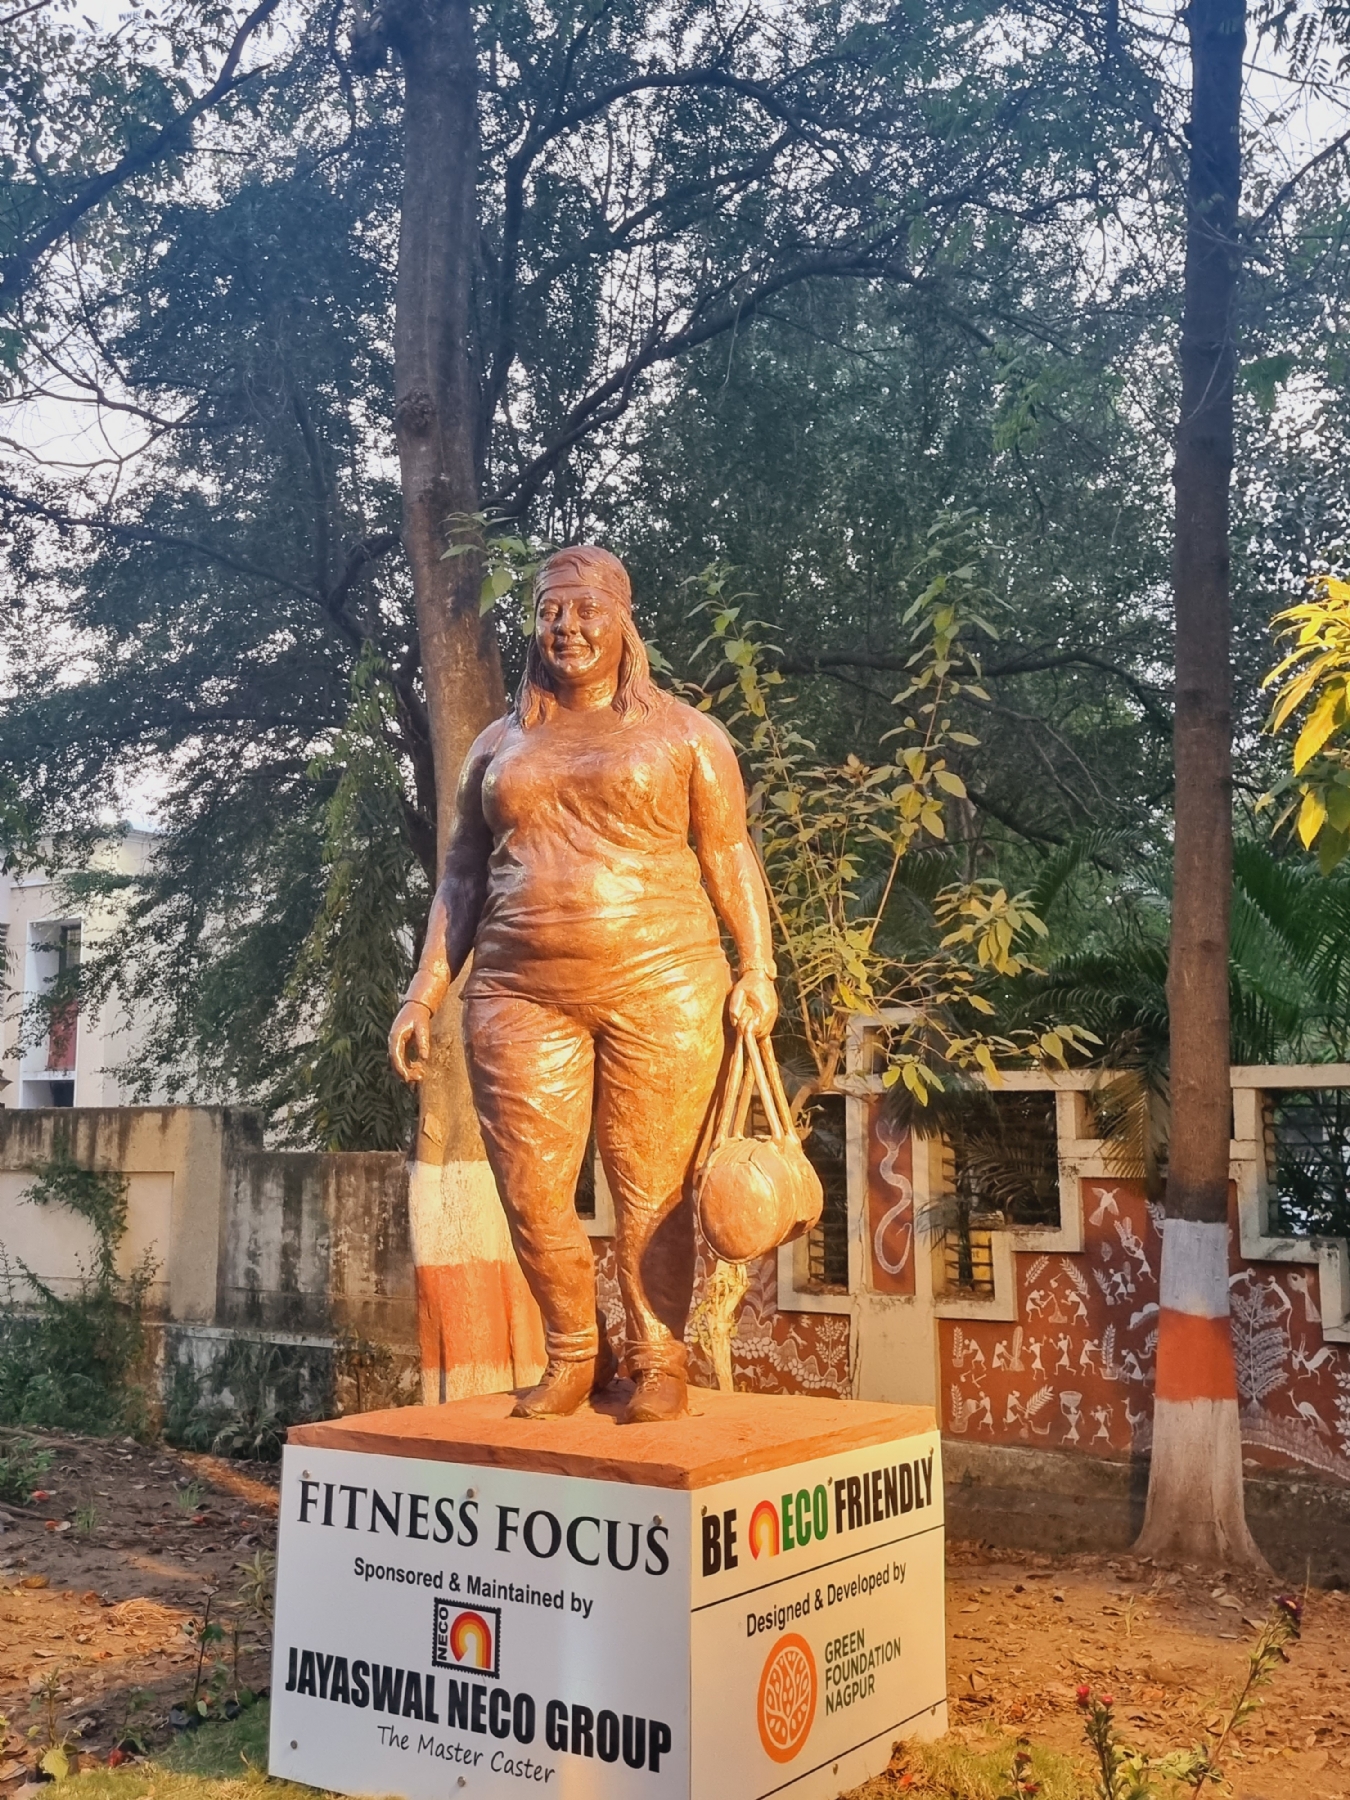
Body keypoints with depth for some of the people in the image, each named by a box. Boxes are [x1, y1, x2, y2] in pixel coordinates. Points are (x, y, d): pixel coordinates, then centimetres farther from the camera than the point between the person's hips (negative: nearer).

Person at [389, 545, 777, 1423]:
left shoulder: (683, 733, 8)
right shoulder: (499, 745, 17)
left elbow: (730, 858, 5)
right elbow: (463, 876, 17)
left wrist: (757, 970, -5)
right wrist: (426, 990, 9)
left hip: (662, 988, -3)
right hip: (523, 998, 3)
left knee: (652, 1188, 0)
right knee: (531, 1193, 2)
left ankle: (660, 1361, 16)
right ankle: (575, 1353, 21)